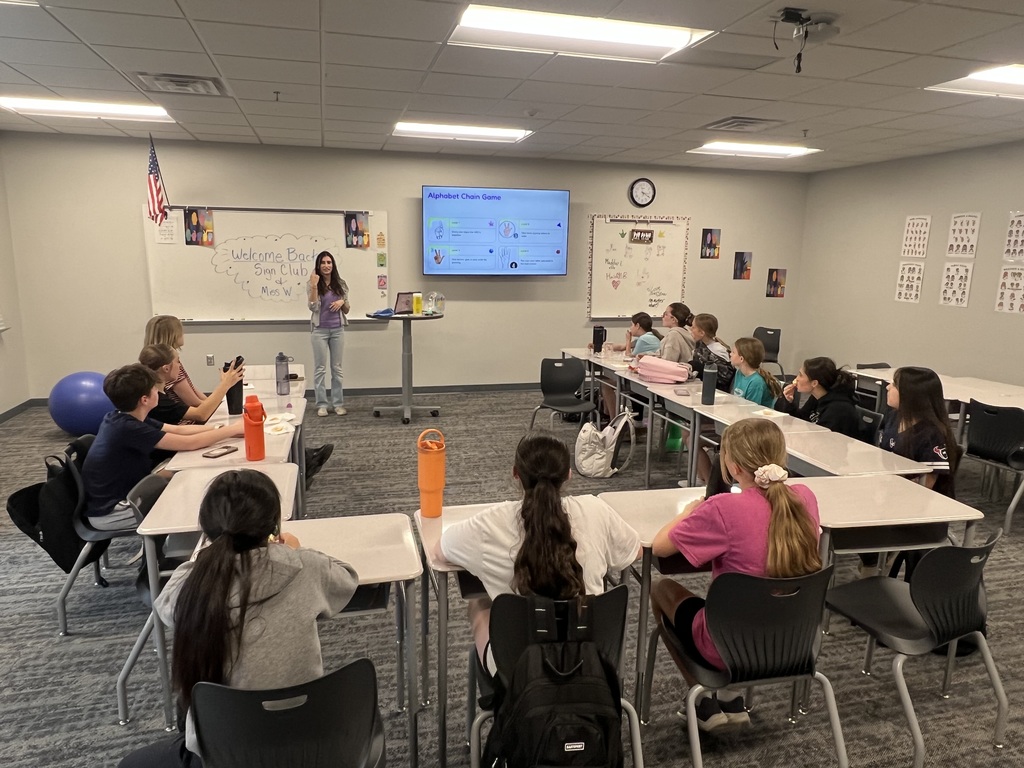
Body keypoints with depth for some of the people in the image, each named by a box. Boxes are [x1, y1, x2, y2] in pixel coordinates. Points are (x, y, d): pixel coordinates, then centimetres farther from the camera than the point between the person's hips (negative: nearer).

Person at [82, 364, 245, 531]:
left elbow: (178, 430, 4)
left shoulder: (124, 419, 1)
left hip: (119, 497, 9)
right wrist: (234, 429, -16)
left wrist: (224, 429, -3)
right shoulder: (128, 428, -27)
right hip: (109, 512, -9)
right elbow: (189, 443, -25)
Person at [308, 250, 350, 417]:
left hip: (337, 330, 3)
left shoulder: (341, 284, 7)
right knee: (320, 368, 2)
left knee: (337, 367, 7)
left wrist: (342, 302, -11)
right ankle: (321, 404, 9)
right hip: (320, 330, -2)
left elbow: (347, 310, 11)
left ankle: (338, 403, 14)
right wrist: (314, 286, -19)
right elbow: (313, 307, -14)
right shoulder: (314, 284, -1)